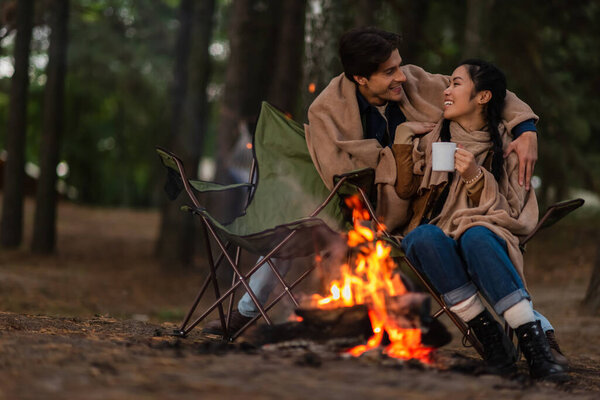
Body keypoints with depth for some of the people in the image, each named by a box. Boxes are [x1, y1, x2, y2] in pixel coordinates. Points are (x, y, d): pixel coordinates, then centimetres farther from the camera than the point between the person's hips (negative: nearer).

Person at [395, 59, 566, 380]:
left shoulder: (505, 147, 8)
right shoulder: (430, 136, 13)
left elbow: (509, 214, 2)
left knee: (476, 237, -39)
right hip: (433, 246, 2)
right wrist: (403, 134, -1)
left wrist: (476, 178, -14)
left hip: (485, 237, -2)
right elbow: (403, 188, 4)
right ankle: (490, 338, -33)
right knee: (425, 236, -36)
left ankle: (534, 344, -43)